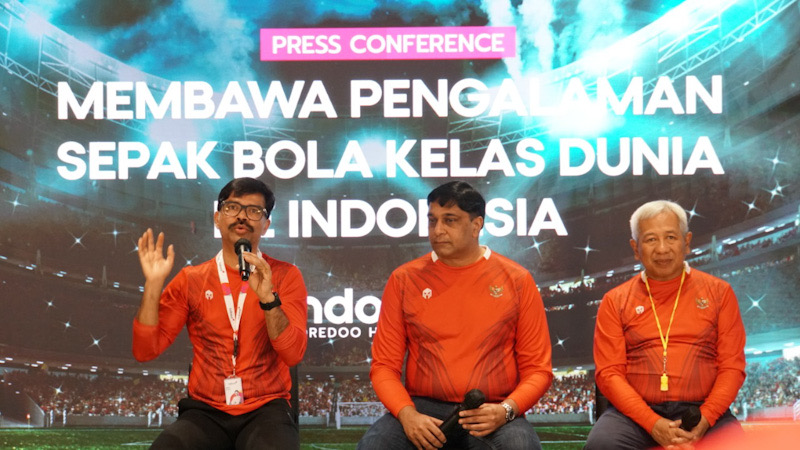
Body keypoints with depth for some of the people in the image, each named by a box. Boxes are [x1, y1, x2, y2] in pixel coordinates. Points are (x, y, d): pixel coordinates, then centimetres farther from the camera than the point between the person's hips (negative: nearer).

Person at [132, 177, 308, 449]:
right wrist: (153, 284, -8)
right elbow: (145, 350, 3)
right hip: (206, 411, 2)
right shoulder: (190, 279, 9)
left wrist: (267, 297, -22)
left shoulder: (285, 276, 5)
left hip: (266, 410, -1)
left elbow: (293, 354, -8)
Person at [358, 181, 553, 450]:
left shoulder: (516, 281, 4)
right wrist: (407, 414, -13)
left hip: (490, 414, -1)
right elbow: (384, 365, 6)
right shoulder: (404, 279, 6)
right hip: (423, 408, 1)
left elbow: (537, 369, 5)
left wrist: (506, 410, -14)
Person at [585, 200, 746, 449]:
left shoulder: (718, 292, 11)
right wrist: (653, 423, -13)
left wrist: (704, 420, -10)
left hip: (702, 412, 0)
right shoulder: (615, 301, 11)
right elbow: (608, 372, 2)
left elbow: (732, 366, 6)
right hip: (636, 413, 0)